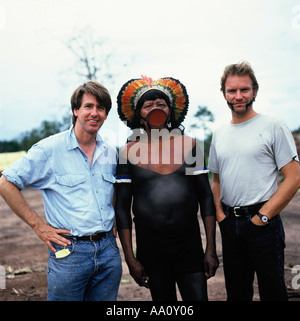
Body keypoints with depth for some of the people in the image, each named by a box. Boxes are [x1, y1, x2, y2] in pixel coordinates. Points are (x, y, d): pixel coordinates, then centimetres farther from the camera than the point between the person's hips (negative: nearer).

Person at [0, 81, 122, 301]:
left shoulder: (110, 153, 9)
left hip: (108, 250, 5)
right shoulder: (50, 149, -7)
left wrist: (113, 223, 11)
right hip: (69, 252, -4)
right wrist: (38, 225, -8)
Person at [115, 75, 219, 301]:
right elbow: (122, 208, 1)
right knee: (163, 297, 12)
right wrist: (130, 258, -2)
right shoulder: (129, 153, -1)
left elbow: (206, 197, 4)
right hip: (151, 247, 0)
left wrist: (211, 248, 0)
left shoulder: (188, 145, 3)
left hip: (190, 246, 1)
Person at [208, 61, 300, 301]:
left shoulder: (273, 126, -6)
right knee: (236, 292, 16)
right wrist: (219, 214, 5)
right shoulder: (219, 134, 11)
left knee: (272, 291, 6)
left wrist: (263, 216, -14)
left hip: (263, 223, -5)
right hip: (229, 224, 5)